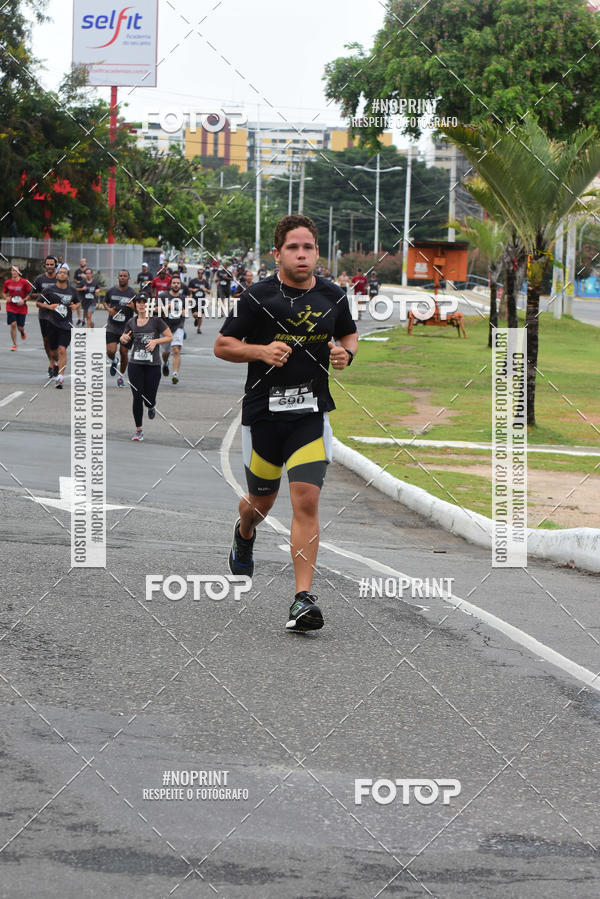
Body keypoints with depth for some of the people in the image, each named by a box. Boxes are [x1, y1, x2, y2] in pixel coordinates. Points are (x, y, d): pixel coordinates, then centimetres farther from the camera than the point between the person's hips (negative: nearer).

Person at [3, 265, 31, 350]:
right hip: (11, 307, 1)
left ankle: (22, 332, 43)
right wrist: (6, 298, -6)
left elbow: (30, 293, -2)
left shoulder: (24, 282, -8)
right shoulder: (7, 282, 0)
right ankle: (14, 344, 1)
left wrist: (24, 300, -15)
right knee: (13, 324, -11)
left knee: (20, 326, 3)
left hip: (22, 307, -1)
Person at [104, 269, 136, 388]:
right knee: (111, 351, -11)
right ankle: (113, 361, 26)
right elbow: (105, 302, 19)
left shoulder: (133, 293, -4)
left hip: (126, 328, -1)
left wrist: (133, 307, -22)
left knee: (124, 353, 2)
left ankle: (121, 377, 21)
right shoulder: (111, 291, 2)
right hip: (112, 327, 1)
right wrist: (108, 309, -2)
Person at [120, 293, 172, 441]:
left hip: (153, 365, -2)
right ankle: (139, 430, 11)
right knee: (137, 398, -2)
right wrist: (124, 339, -5)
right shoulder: (131, 322, 7)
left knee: (149, 400, -1)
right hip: (135, 364, 2)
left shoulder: (156, 320, -4)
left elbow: (169, 337, 1)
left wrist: (156, 341, -15)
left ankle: (152, 407, 38)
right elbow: (125, 342, 19)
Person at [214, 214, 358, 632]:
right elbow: (222, 346, -1)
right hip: (263, 411, -1)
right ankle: (244, 535, 53)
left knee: (306, 502, -14)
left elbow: (350, 335, 22)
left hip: (311, 413, 1)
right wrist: (261, 350, -18)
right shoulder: (258, 297, -7)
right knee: (261, 502, 14)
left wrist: (346, 353, -1)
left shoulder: (333, 297, 3)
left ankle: (304, 598, -13)